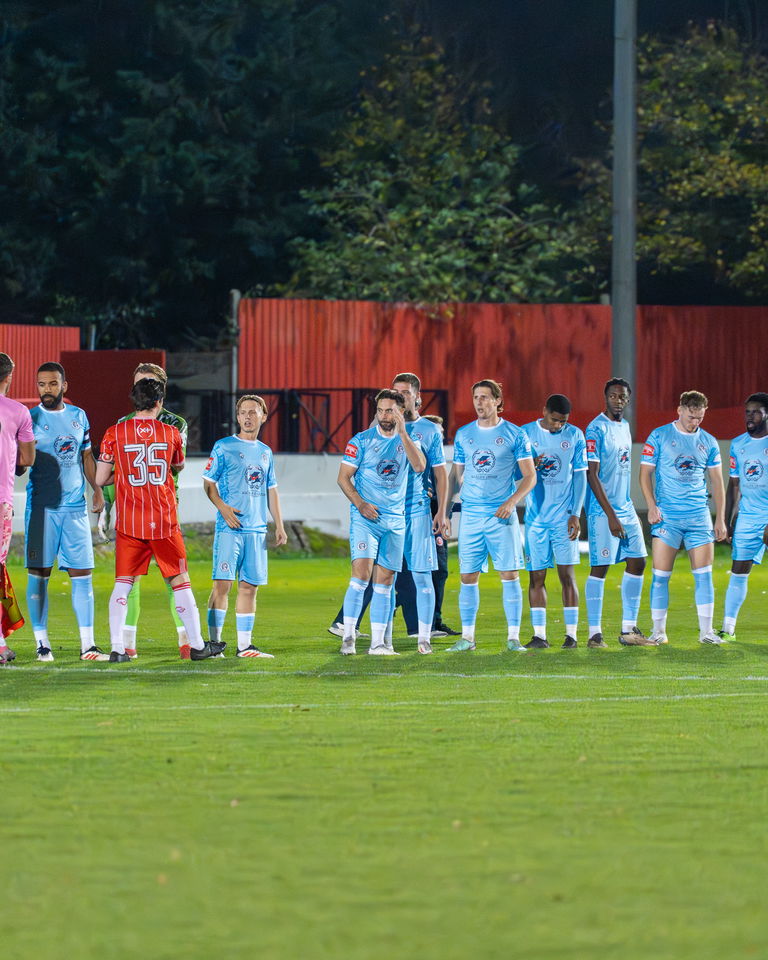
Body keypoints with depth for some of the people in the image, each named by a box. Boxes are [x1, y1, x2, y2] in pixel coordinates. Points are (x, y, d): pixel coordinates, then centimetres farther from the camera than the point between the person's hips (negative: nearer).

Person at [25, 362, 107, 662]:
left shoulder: (78, 416, 11)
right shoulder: (31, 419, -2)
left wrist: (97, 490, 16)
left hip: (76, 506, 4)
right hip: (42, 507, -4)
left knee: (83, 574, 2)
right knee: (39, 574, -2)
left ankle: (87, 644, 3)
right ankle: (42, 643, 3)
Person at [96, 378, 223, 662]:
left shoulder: (115, 433, -2)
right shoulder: (171, 433, 1)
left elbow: (100, 479, 0)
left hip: (129, 522, 0)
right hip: (164, 521, 0)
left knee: (123, 583, 2)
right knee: (179, 581, 10)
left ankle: (117, 648, -8)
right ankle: (196, 645, 16)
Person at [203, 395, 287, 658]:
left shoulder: (265, 452, 16)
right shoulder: (224, 447, 1)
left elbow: (271, 490, 21)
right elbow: (208, 483, -1)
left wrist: (279, 525, 16)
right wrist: (223, 507, -16)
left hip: (257, 529, 5)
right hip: (230, 528, -5)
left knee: (249, 586, 4)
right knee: (223, 582, -10)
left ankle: (244, 645, 8)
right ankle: (213, 642, -7)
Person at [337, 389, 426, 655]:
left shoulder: (408, 440, 9)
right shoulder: (362, 441, 1)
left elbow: (419, 466, -11)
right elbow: (343, 478, 1)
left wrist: (402, 432, -15)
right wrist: (360, 504, -13)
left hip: (395, 520, 3)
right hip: (365, 518, -3)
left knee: (384, 581, 4)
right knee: (361, 573, -17)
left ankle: (377, 642, 7)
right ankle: (348, 636, -15)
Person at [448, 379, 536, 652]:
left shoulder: (514, 435, 1)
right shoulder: (463, 435, 10)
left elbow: (529, 476, 1)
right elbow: (456, 476, 18)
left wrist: (512, 501, -14)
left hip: (502, 516, -3)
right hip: (471, 514, 3)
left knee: (510, 574, -5)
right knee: (468, 576, 1)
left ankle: (513, 637, 0)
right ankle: (467, 637, 8)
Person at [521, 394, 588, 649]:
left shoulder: (575, 436, 4)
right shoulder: (526, 434, 3)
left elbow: (580, 476, 5)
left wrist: (575, 514, -3)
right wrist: (531, 466, -16)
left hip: (564, 517, 0)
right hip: (536, 516, 1)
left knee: (567, 575, -4)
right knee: (536, 576, -1)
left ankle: (572, 633, 0)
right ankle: (539, 635, 3)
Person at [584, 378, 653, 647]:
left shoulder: (624, 427, 14)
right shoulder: (596, 429, -12)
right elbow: (592, 475, -16)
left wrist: (628, 509, 19)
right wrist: (610, 515, -19)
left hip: (626, 508, 8)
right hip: (602, 511, -8)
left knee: (637, 562, 7)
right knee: (600, 567, -6)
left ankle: (629, 630, 12)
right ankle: (595, 633, -4)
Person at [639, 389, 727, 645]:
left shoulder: (708, 442, 10)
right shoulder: (660, 437, 1)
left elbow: (717, 483, 14)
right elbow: (645, 473, 1)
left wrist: (720, 519, 9)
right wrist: (652, 506, -11)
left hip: (699, 516, 3)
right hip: (667, 516, -3)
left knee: (704, 575, 0)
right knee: (661, 575, -4)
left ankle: (706, 631, 4)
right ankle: (658, 631, 2)